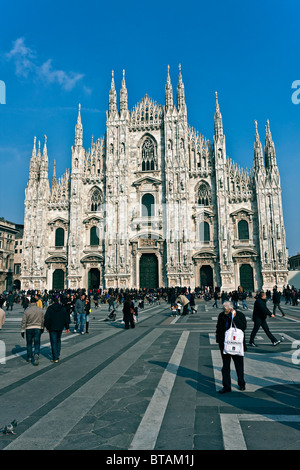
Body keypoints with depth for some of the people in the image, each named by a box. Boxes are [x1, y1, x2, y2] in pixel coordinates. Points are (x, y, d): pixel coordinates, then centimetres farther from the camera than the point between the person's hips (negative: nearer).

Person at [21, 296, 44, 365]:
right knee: (37, 343, 5)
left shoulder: (27, 310, -9)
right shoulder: (40, 310, -2)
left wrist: (22, 331, 1)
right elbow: (42, 320, 7)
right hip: (38, 328, 1)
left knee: (29, 344, 15)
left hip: (29, 329, 0)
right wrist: (42, 328, 20)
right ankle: (36, 354, -18)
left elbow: (24, 321, -6)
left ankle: (29, 358, 25)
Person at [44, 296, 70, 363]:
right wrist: (67, 327, 9)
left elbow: (46, 318, -6)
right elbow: (67, 318, 3)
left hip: (52, 328, -3)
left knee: (53, 342, 2)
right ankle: (58, 355, 22)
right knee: (58, 340, 21)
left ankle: (55, 358, 1)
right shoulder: (63, 308, 3)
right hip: (60, 328, 3)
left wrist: (47, 327, 4)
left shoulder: (49, 308, -5)